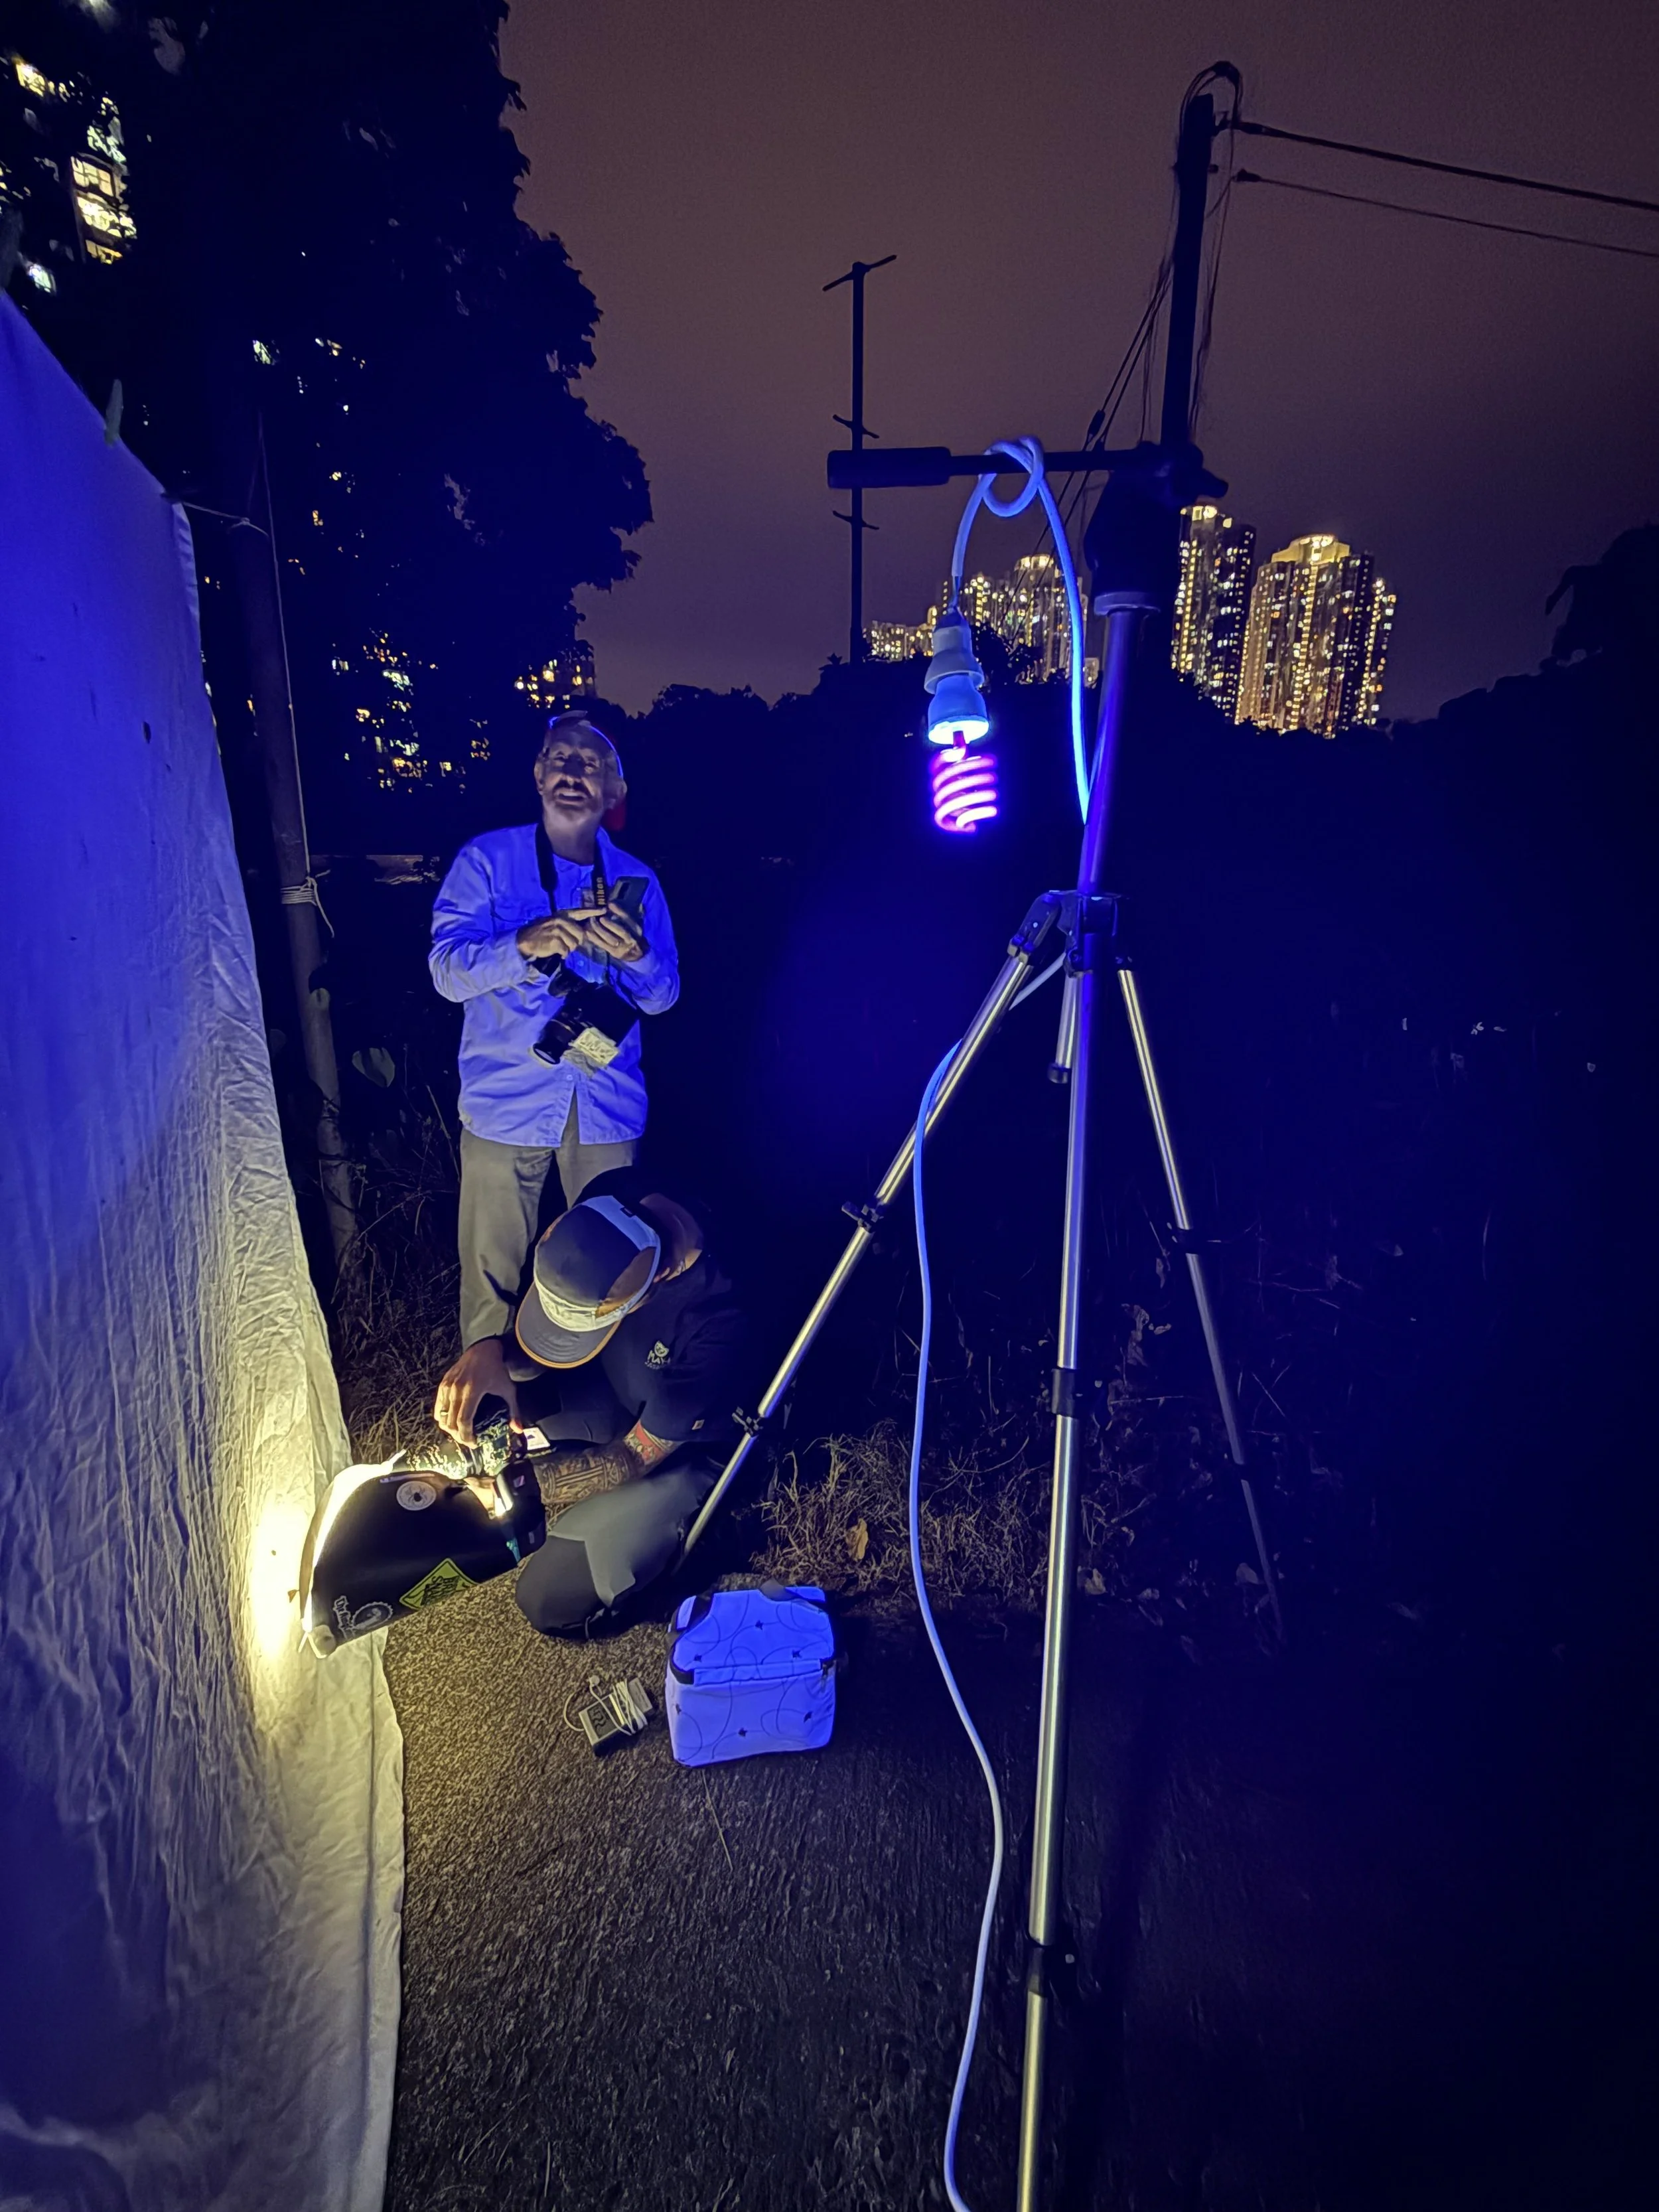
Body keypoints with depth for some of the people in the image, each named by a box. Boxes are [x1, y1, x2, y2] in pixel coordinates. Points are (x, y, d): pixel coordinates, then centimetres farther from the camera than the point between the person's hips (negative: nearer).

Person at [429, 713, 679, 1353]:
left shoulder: (635, 880, 10)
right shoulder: (486, 860, 2)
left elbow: (663, 996, 6)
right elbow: (447, 971, -8)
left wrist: (635, 956, -17)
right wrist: (525, 945, -27)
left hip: (607, 1106, 2)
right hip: (507, 1102, -2)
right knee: (493, 1274, 1)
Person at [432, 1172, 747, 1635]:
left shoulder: (714, 1324, -40)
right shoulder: (613, 1202, -28)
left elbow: (638, 1457, -25)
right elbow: (519, 1300, -11)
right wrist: (487, 1349, -32)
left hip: (682, 1448, -5)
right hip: (613, 1392, 6)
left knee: (550, 1599, -10)